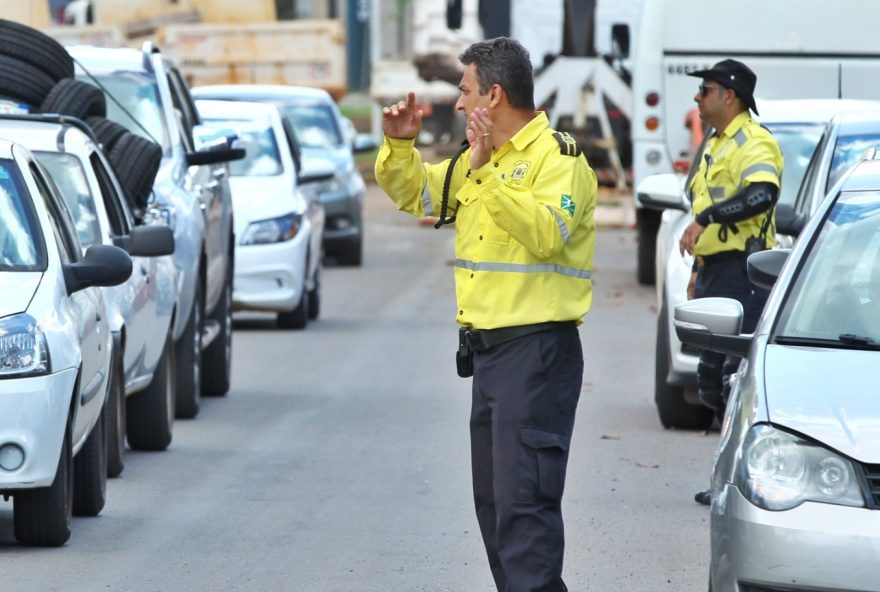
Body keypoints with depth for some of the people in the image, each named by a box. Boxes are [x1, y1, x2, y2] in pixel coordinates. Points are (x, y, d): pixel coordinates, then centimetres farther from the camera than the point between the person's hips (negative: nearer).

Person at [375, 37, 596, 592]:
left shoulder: (558, 156, -11)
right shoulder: (475, 162, 17)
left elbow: (545, 233, -26)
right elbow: (414, 193, 26)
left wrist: (487, 171, -28)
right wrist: (400, 144, 8)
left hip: (536, 350, -10)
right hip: (487, 348, 10)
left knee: (523, 499, -15)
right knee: (493, 500, 14)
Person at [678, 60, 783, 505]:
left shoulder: (752, 142, -11)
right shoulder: (716, 146, 22)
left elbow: (762, 193, -30)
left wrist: (705, 218, -34)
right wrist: (699, 271, 30)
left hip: (743, 272, -11)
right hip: (716, 270, 11)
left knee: (739, 374, -14)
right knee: (712, 377, 10)